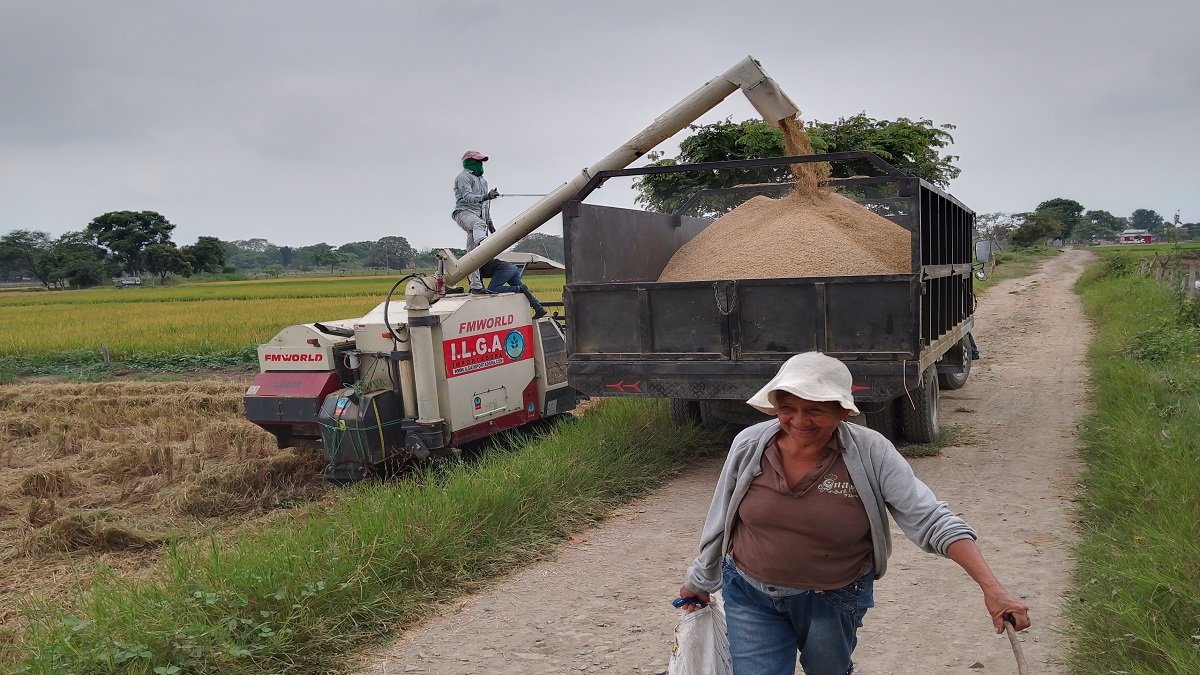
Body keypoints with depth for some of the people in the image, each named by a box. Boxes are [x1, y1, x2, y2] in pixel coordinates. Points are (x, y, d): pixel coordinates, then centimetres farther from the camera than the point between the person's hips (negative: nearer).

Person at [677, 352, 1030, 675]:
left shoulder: (871, 454, -20)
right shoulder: (749, 445, -14)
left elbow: (931, 519, -22)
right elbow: (721, 519, 0)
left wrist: (991, 588, -31)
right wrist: (699, 580, 13)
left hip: (835, 600, 0)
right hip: (750, 595, 0)